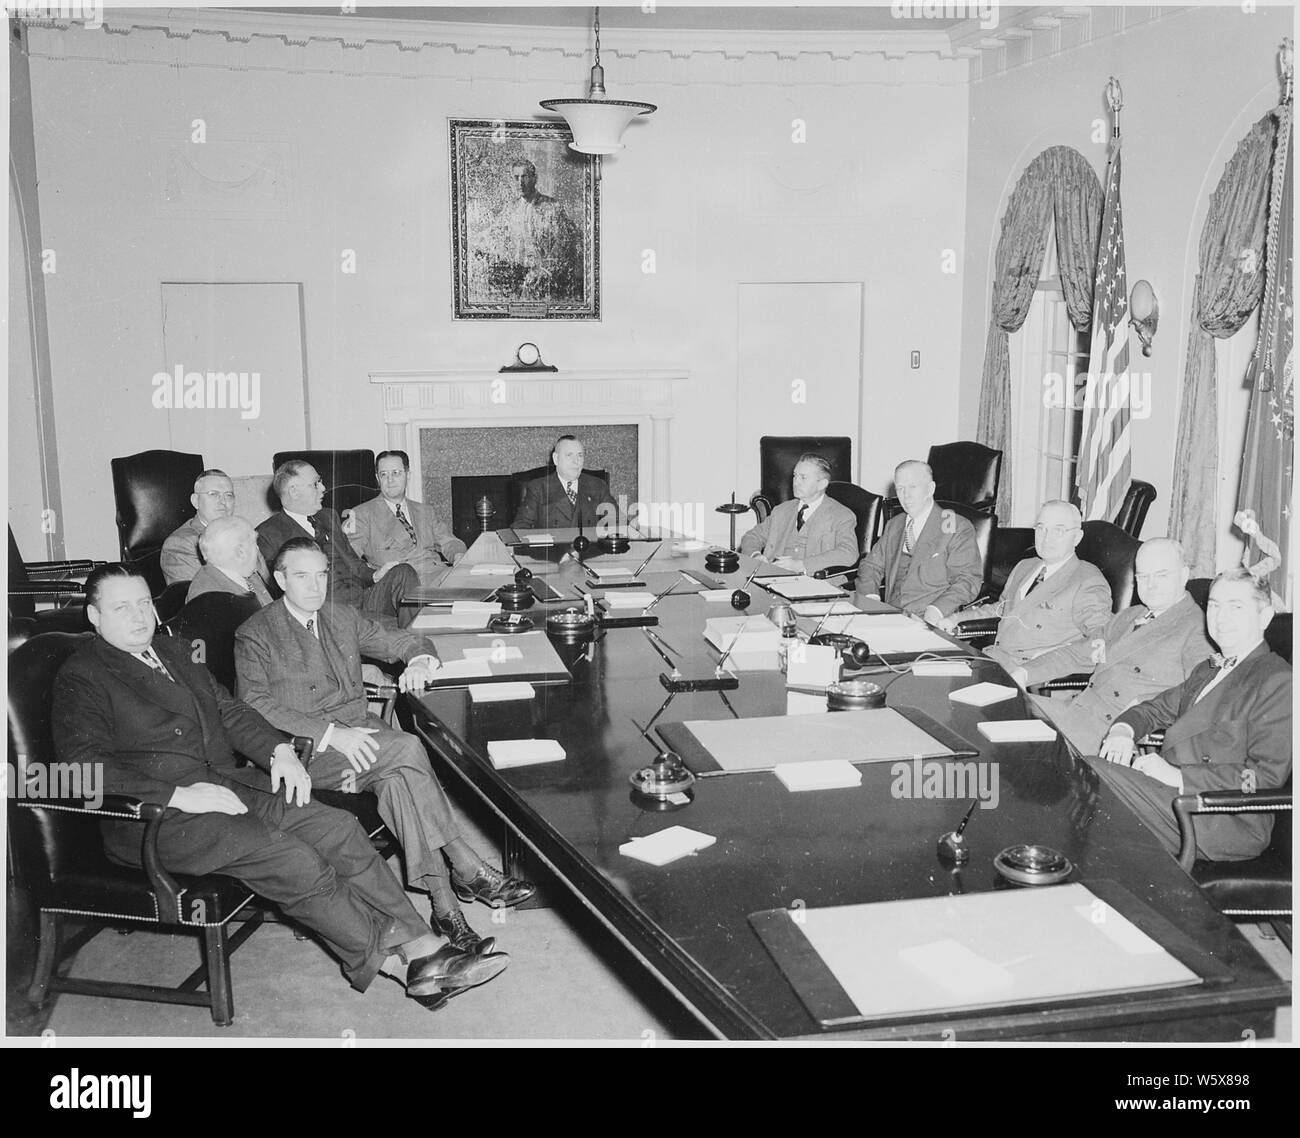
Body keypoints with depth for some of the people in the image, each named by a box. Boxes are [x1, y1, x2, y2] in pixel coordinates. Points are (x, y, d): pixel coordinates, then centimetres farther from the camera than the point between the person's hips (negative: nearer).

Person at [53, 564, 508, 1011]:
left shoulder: (173, 651, 20)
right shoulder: (80, 677, -4)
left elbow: (228, 710, 22)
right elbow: (85, 767, -17)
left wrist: (280, 750, 3)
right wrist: (180, 794, -25)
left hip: (229, 785, 7)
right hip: (159, 820, -7)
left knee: (338, 829, -11)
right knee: (295, 860, -24)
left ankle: (426, 949, -13)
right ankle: (392, 961, -9)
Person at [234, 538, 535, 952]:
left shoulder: (342, 617, 16)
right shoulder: (255, 635, -2)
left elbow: (399, 640, 22)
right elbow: (255, 707, -13)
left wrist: (418, 660, -5)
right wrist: (331, 733, -24)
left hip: (360, 731, 5)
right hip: (307, 750, -5)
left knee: (399, 778, -30)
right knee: (407, 749, -29)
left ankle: (443, 902, -31)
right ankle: (466, 868, -25)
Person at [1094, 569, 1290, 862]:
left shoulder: (1279, 681, -5)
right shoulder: (1206, 671, 25)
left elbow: (1267, 774, -14)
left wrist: (1179, 776, -21)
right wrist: (1124, 729, 0)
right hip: (1171, 792, 8)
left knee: (1100, 776, -26)